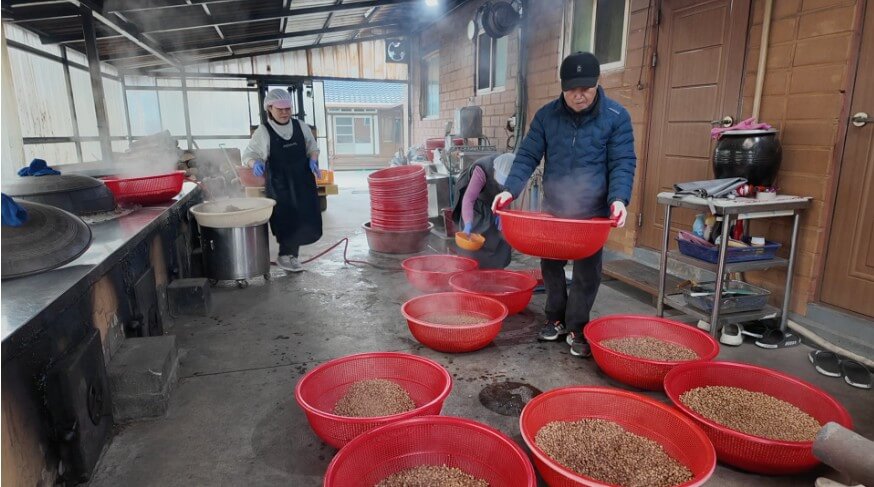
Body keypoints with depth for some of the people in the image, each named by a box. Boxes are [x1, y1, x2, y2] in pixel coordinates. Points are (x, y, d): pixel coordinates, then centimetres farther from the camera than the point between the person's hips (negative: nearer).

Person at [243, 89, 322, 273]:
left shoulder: (301, 127, 3)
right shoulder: (263, 132, -6)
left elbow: (313, 148, 14)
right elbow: (249, 154, -2)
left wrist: (313, 161, -5)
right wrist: (256, 164, -22)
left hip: (303, 180, 4)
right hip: (279, 183, -4)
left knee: (306, 218, 4)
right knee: (287, 219, -4)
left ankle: (291, 251, 23)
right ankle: (286, 256, 14)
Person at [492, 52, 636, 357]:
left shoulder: (616, 117, -8)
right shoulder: (546, 115, -3)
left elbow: (622, 163, -8)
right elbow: (528, 156, -3)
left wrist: (619, 198, -25)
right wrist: (511, 190, -17)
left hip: (593, 212, -2)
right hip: (553, 207, 3)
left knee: (586, 272, 3)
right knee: (551, 265, 12)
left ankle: (577, 328, 19)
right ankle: (556, 318, 30)